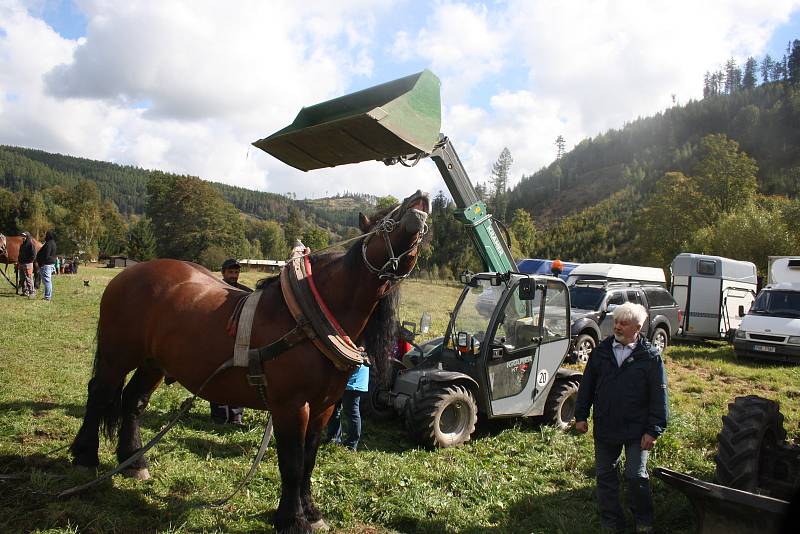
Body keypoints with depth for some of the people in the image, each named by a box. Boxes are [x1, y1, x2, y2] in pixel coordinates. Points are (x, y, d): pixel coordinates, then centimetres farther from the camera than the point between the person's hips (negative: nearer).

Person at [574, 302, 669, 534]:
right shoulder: (601, 351, 2)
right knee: (605, 475, 11)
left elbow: (659, 396, -6)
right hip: (604, 428, 4)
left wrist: (653, 430, -9)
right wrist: (581, 415, 7)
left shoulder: (650, 357, -8)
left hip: (636, 431, -3)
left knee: (636, 477, 4)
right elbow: (587, 385, 8)